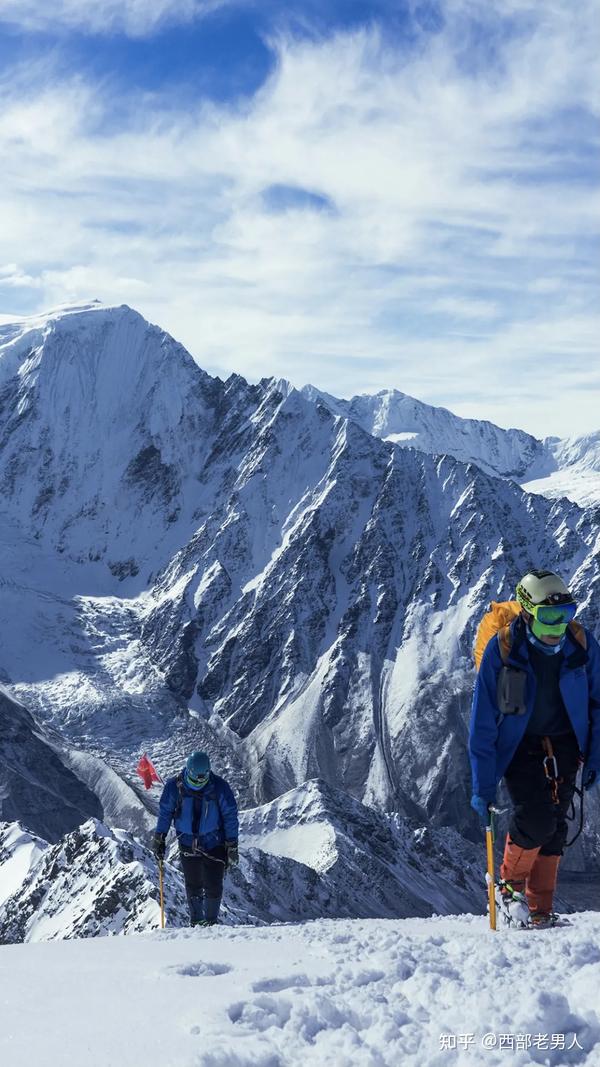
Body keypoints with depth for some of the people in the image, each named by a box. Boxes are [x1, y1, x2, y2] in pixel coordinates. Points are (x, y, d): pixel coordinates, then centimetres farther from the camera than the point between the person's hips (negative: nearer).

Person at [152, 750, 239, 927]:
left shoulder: (219, 787, -12)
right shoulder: (175, 786, -9)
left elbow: (230, 817, -4)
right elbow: (165, 813, 6)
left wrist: (232, 847, -5)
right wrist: (159, 839, 5)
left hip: (214, 844, -1)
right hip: (188, 844, 1)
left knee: (213, 886, -5)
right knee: (193, 887, 5)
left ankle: (211, 922, 13)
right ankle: (196, 922, 20)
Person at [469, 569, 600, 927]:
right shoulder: (502, 649, -18)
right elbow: (483, 721, -13)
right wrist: (483, 786, -14)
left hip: (564, 747, 3)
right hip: (520, 747, -3)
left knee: (555, 827, 0)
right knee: (536, 819, -19)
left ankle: (540, 910, 11)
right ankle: (511, 884, 7)